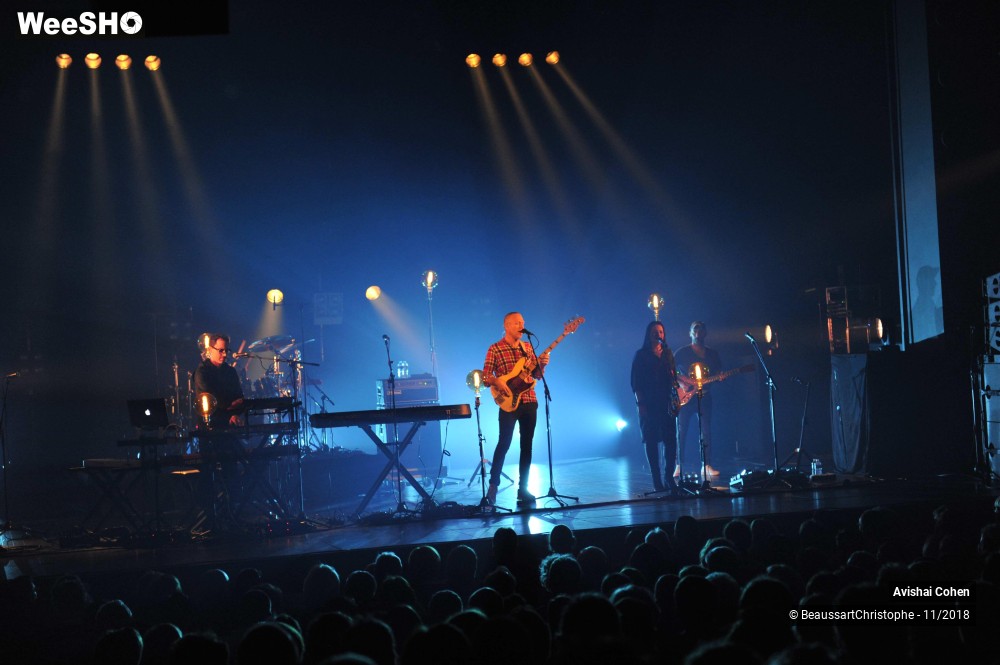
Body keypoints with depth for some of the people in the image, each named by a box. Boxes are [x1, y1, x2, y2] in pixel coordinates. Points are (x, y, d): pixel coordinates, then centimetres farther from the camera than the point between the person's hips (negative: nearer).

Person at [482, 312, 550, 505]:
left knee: (526, 445, 5)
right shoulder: (495, 349, -2)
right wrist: (498, 383, -24)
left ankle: (523, 488, 11)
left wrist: (541, 365, -5)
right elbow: (485, 375, -6)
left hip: (529, 401, 5)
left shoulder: (528, 346, 13)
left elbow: (537, 375, 15)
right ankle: (493, 484, 0)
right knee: (504, 442, -10)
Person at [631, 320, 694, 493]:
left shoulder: (668, 353, 14)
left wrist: (675, 400, 1)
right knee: (651, 441, -1)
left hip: (667, 403, 3)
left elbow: (673, 376, 15)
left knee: (670, 439, -6)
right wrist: (641, 404, -10)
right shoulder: (641, 355, 2)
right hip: (649, 405, -3)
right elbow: (636, 382, -2)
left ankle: (669, 477, 0)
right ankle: (657, 481, 1)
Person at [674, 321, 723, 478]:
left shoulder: (713, 354, 13)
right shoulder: (682, 352, 2)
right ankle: (679, 466, 1)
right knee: (681, 431, -3)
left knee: (706, 430, -1)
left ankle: (706, 466, 3)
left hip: (704, 396, 3)